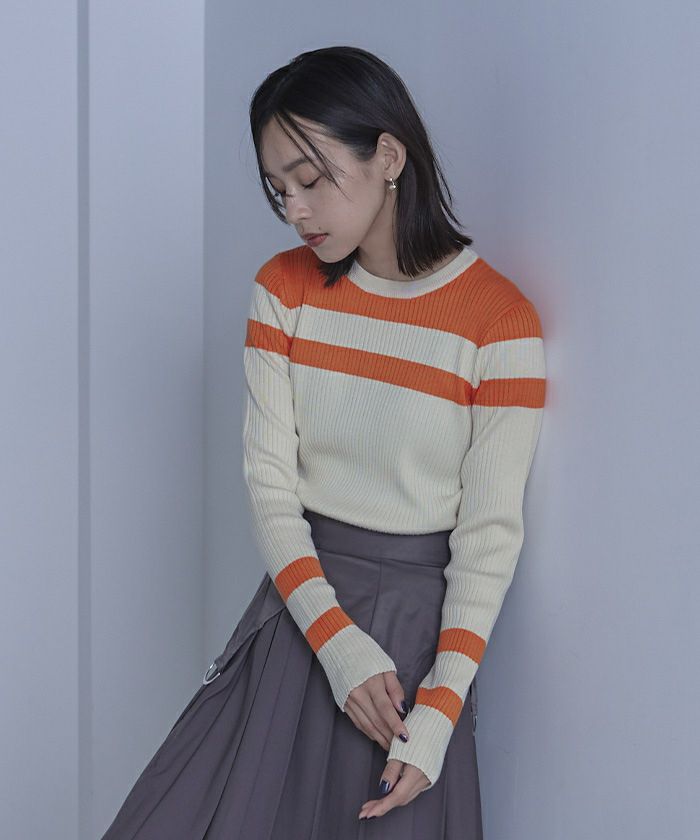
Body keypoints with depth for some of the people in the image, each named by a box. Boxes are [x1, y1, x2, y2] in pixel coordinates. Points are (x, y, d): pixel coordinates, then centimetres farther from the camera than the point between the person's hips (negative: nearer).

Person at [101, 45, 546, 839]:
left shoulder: (500, 321, -12)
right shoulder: (284, 289, 0)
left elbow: (490, 530, -11)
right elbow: (269, 479, -4)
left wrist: (439, 715, -17)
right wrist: (338, 642, -16)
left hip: (417, 612, -3)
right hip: (298, 598, 3)